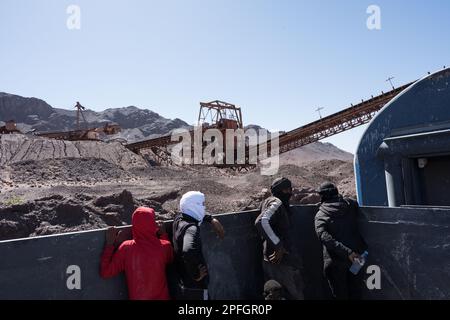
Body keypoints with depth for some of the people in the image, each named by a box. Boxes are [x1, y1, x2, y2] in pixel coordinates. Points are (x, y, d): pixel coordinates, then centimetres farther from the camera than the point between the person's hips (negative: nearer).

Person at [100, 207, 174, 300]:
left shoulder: (126, 248, -20)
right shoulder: (165, 246, -18)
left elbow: (105, 273, -10)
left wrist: (109, 244, -7)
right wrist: (163, 235, 6)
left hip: (136, 297, 0)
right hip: (162, 297, 1)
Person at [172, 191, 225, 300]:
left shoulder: (179, 219, 1)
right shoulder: (191, 229, -25)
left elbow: (197, 213, 23)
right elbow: (189, 252, -43)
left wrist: (211, 219, 12)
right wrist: (196, 275, -28)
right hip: (195, 288, -8)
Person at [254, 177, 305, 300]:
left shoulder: (269, 201, 13)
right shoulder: (276, 203, -15)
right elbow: (261, 222, -31)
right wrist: (278, 246, -26)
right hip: (281, 260, -9)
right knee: (296, 295, 1)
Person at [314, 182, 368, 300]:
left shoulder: (320, 215, -7)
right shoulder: (350, 204, 0)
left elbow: (325, 237, -22)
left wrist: (347, 252, -25)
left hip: (336, 260, -3)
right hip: (356, 255, 3)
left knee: (340, 294, 13)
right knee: (356, 292, 20)